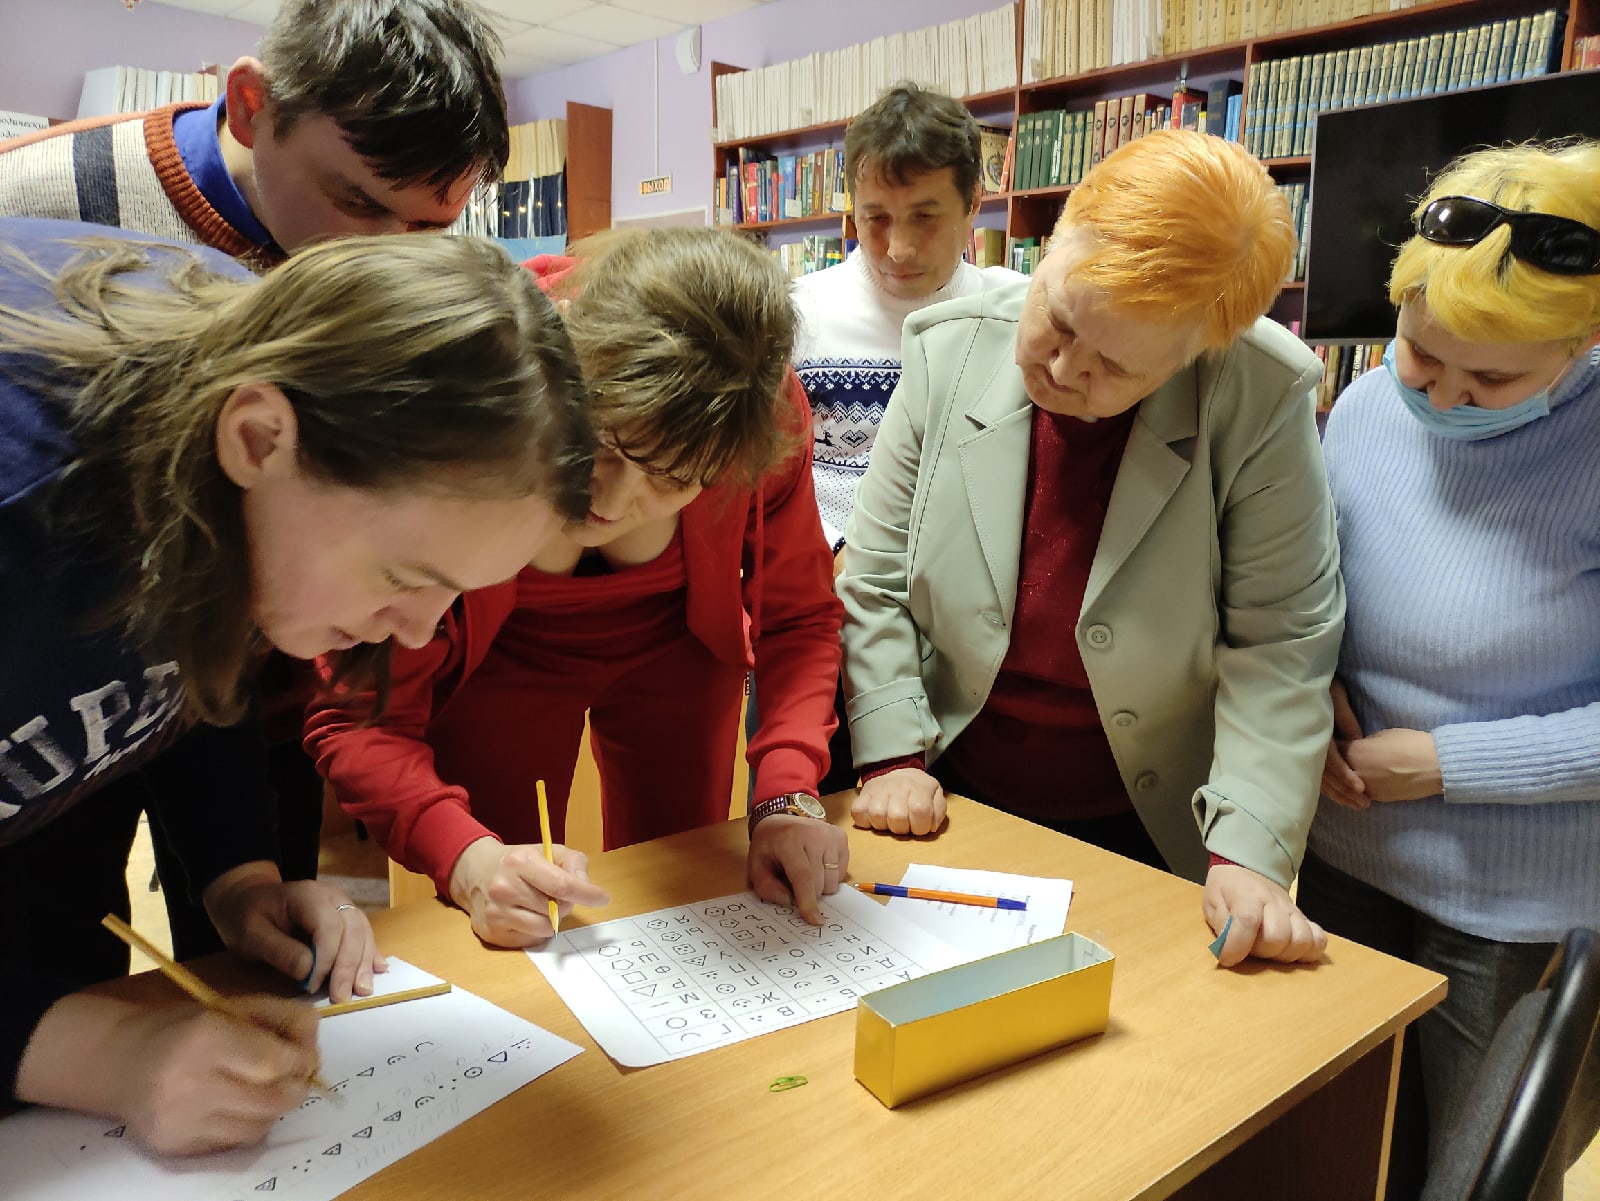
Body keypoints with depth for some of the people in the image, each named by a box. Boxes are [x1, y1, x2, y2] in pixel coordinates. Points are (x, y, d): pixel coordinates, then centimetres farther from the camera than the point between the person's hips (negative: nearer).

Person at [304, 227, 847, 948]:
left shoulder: (765, 416, -31)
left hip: (676, 646, 2)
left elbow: (798, 619, -14)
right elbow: (359, 719, -28)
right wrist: (465, 857, -45)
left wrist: (785, 797, -28)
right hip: (499, 657, -1)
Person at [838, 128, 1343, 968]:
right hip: (957, 811, 2)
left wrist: (1251, 853, -22)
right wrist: (892, 756, -12)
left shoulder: (1260, 402, -18)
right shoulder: (949, 357, -12)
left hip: (1149, 834, -1)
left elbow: (1278, 644, -16)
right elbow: (873, 586, -7)